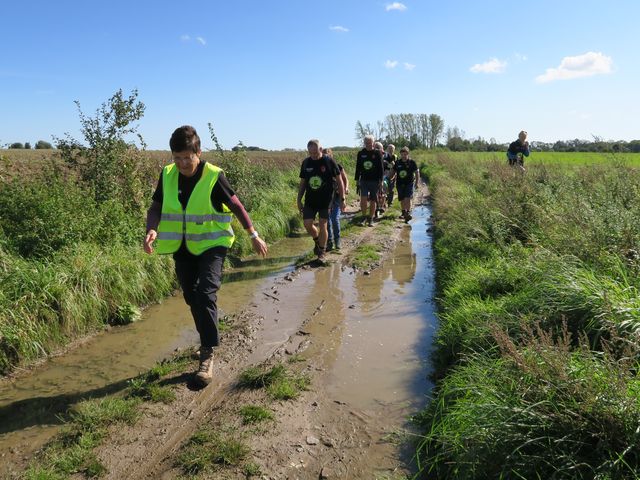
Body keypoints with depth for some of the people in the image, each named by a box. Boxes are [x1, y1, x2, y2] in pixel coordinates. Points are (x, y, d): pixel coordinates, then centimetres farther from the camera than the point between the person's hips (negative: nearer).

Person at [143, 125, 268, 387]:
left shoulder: (214, 176, -16)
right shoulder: (167, 175, -5)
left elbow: (236, 206, -5)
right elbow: (156, 208, 1)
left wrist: (254, 235, 0)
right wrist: (152, 230, -20)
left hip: (211, 244, -5)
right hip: (182, 248, 5)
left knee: (206, 294, -19)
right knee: (192, 297, 14)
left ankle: (207, 355, -9)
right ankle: (209, 339, 37)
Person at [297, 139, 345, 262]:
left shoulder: (329, 162, -9)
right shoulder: (306, 162, 1)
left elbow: (339, 181, -4)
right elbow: (302, 183, 9)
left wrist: (342, 199, -6)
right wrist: (299, 200, 8)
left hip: (325, 201, -3)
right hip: (310, 201, 3)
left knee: (322, 226, -1)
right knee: (307, 224, -1)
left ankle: (322, 252, 15)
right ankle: (317, 240, 30)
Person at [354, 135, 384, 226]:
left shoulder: (377, 153, 0)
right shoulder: (361, 153, 5)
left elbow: (381, 168, 0)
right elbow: (358, 167, 10)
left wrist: (381, 180, -5)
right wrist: (357, 179, 7)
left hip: (375, 181, -1)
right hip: (364, 180, 1)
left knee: (373, 201, 6)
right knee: (363, 199, -12)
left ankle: (371, 219, 17)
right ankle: (364, 217, 3)